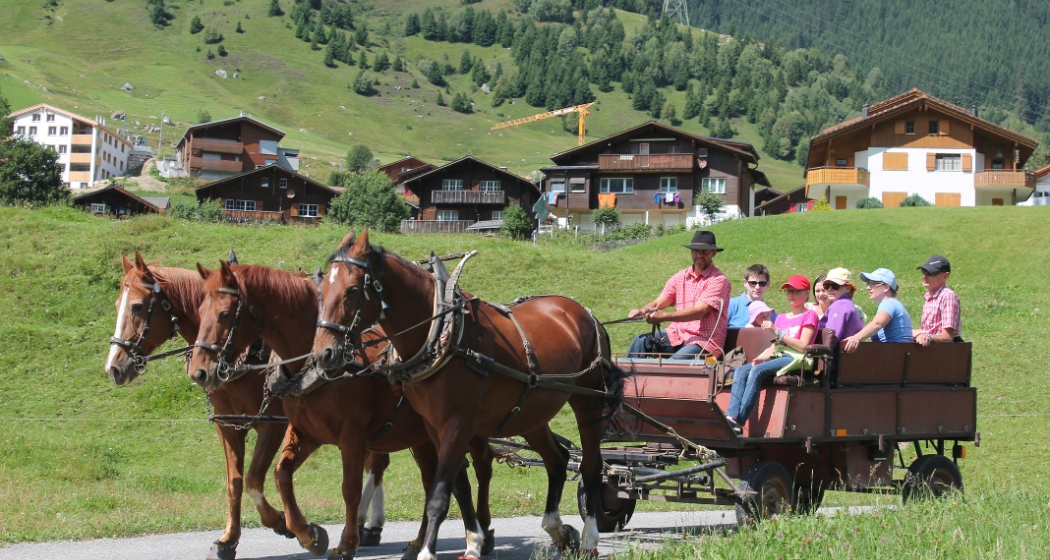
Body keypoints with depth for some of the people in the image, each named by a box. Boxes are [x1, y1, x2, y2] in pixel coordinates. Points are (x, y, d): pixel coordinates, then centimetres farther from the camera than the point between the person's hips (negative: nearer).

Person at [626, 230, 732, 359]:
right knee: (640, 341, -17)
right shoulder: (681, 277, 12)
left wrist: (664, 317, -29)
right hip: (677, 334, 6)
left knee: (676, 361, -34)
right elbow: (658, 303, 8)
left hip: (705, 340, -6)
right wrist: (641, 311, -16)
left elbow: (699, 311, -19)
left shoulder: (718, 280, -8)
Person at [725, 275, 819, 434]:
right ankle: (731, 416, -37)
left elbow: (803, 346, -8)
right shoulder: (781, 318, 28)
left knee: (757, 371, -32)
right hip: (777, 357, 7)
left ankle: (739, 421, -40)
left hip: (794, 359, -7)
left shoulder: (809, 316, 6)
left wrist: (778, 332, -12)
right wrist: (762, 356, -2)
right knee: (741, 371, -20)